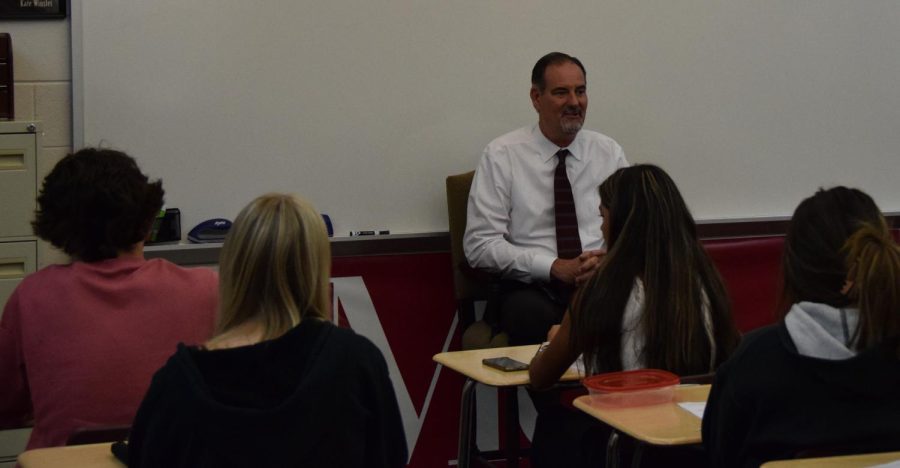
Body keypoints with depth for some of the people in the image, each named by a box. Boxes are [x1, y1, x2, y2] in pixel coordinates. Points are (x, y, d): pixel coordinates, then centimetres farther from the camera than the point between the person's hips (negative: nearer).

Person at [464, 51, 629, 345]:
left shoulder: (609, 153, 12)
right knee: (531, 316, -38)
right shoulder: (501, 155, 2)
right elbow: (479, 245, -4)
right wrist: (555, 267, -14)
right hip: (532, 289, -3)